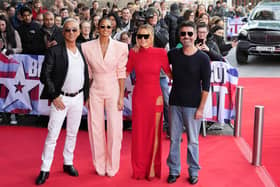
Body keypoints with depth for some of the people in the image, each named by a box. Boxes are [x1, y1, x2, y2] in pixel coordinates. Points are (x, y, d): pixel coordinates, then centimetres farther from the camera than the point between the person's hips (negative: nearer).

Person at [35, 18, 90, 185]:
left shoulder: (82, 50, 6)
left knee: (72, 133, 14)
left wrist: (86, 95, 8)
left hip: (78, 98, 5)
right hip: (61, 98, -4)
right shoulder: (55, 51, -8)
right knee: (52, 135, -2)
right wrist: (54, 96, -13)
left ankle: (68, 163, 29)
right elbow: (45, 75, -10)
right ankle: (45, 170, 7)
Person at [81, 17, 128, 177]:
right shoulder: (87, 47, -1)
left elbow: (121, 73, -3)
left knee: (115, 129, 0)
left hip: (113, 91, -1)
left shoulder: (120, 47, -5)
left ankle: (112, 167, 17)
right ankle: (100, 167, 22)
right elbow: (87, 73, 4)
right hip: (95, 91, 1)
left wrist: (121, 96, -5)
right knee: (96, 130, 7)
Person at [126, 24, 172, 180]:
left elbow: (170, 74, -1)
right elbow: (125, 73, 11)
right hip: (139, 96, 2)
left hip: (155, 96, -2)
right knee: (139, 132, 10)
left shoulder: (161, 53, -7)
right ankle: (139, 168, 25)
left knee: (154, 132, 6)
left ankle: (152, 166, 22)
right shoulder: (134, 53, -1)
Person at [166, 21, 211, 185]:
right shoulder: (173, 54, 2)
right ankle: (174, 170, 24)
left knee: (193, 141, 6)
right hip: (175, 104, 3)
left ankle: (194, 171, 23)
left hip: (193, 106, -3)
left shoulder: (203, 58, -7)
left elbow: (206, 86, -6)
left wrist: (201, 108, -9)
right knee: (174, 139, 9)